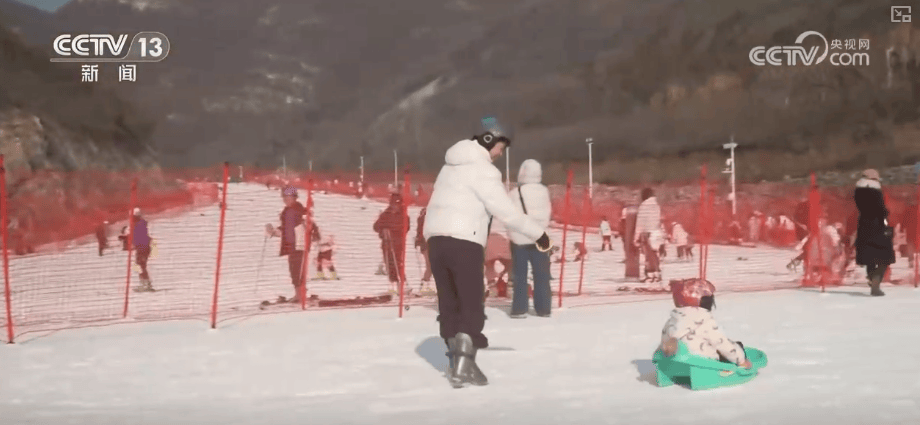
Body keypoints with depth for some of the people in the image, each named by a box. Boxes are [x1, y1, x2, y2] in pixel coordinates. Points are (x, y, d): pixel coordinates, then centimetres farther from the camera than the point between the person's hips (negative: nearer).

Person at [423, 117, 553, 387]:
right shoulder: (482, 170, -8)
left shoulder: (453, 165, 19)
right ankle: (464, 365, -10)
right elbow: (506, 211, -11)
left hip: (436, 238, 8)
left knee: (449, 303, 13)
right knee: (472, 305, -4)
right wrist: (538, 234, -5)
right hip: (463, 242, -8)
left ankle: (456, 360, 18)